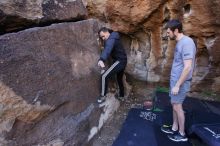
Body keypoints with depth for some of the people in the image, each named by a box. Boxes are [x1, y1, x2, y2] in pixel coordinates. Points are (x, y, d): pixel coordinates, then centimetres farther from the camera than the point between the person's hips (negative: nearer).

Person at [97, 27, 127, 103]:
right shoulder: (112, 38, 14)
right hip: (122, 61, 11)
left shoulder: (111, 39, -20)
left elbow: (107, 49, -40)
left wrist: (101, 60, -55)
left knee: (104, 76, -18)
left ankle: (103, 96, -7)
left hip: (119, 61, -11)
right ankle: (121, 95, 43)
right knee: (119, 78, 25)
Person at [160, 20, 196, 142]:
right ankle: (174, 128, 32)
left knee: (177, 106, 3)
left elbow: (187, 67, -26)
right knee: (175, 105, 16)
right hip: (175, 80, 9)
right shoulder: (180, 42, 9)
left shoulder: (187, 42, -21)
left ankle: (182, 134, 20)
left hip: (180, 82, -9)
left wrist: (177, 85, -22)